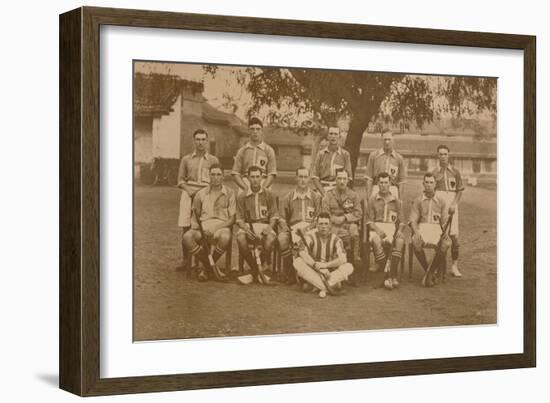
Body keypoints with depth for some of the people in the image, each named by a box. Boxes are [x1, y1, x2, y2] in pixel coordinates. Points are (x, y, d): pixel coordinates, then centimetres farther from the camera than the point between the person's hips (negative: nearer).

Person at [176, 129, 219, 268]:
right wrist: (188, 190, -4)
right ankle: (185, 260, -2)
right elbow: (180, 179, 15)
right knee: (186, 228, -8)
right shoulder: (186, 159, 14)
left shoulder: (213, 160, 12)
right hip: (189, 192, 1)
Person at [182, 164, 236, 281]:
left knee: (225, 238, -39)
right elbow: (194, 216, 18)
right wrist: (196, 225, -7)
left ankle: (206, 267, -13)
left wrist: (217, 228, -13)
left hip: (222, 226, -2)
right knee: (187, 237, -31)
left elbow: (232, 219, 4)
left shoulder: (229, 193, 9)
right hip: (203, 226, 2)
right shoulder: (201, 194, 16)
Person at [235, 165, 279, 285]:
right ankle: (258, 273, -20)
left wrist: (269, 227, -14)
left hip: (265, 225, -1)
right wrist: (246, 229, -16)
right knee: (240, 238, -34)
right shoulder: (242, 196, 8)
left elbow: (274, 216, 7)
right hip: (248, 225, 1)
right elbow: (239, 219, 5)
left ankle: (261, 267, -14)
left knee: (271, 238, -36)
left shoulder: (269, 194, 8)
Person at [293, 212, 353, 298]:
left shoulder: (336, 240, -2)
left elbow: (343, 259, -18)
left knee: (349, 267, -23)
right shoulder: (310, 237, -5)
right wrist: (316, 265, -38)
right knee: (297, 262, -27)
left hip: (331, 273, 0)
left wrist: (326, 265, -32)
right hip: (313, 273, 0)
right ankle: (330, 287, -38)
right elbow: (303, 253, -23)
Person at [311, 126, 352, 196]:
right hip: (323, 189, 0)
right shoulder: (321, 154, 7)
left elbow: (348, 177, 5)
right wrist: (323, 193, -7)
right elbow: (314, 177, 4)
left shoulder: (345, 154, 6)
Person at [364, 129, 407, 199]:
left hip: (393, 192, 0)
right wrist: (368, 197, -3)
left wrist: (400, 200, 0)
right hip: (376, 190, 0)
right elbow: (369, 179, 4)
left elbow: (402, 181, 6)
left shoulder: (399, 158, 7)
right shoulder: (373, 155, 6)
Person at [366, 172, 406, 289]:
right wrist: (377, 230, -13)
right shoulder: (372, 200, 12)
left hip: (392, 228, 1)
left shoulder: (397, 201, 17)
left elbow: (401, 221, 14)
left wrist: (399, 230, -9)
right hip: (377, 228, -1)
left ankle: (391, 273, -36)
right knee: (376, 240, -38)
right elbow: (369, 220, 6)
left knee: (400, 240, -35)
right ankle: (388, 275, -36)